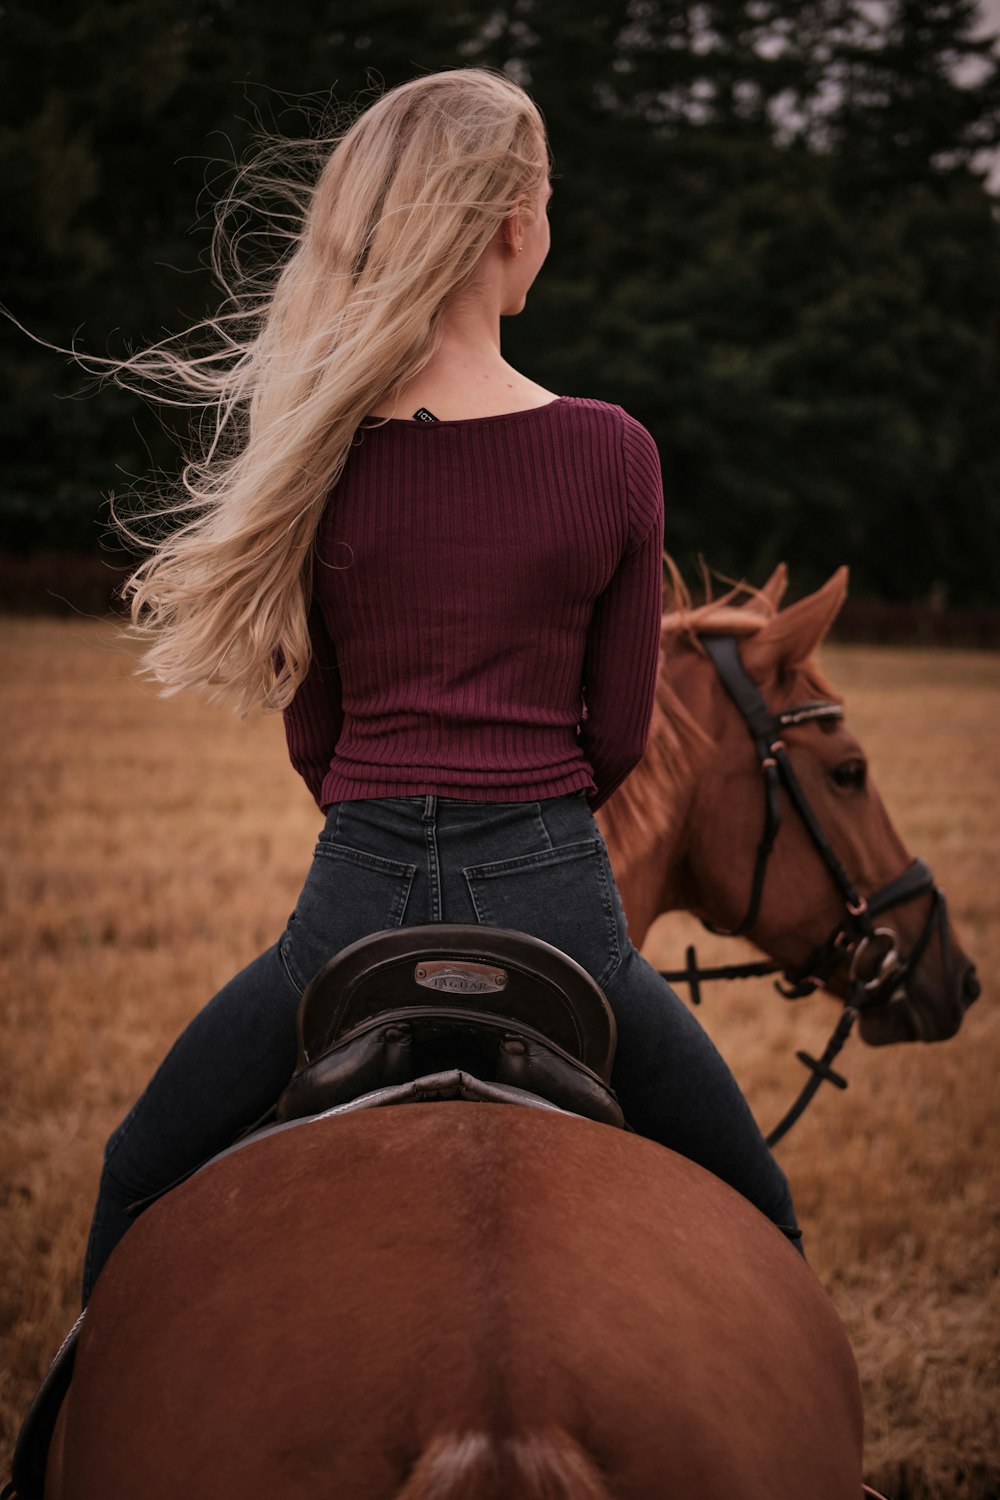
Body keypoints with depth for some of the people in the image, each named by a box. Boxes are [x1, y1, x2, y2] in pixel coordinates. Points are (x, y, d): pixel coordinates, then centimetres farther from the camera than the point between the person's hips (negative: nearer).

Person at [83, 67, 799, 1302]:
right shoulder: (611, 451, -5)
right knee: (754, 1221, 22)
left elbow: (313, 733, 7)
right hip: (553, 901, -1)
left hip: (358, 898, 1)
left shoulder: (318, 455, -2)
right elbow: (621, 733, 3)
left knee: (137, 1196, 26)